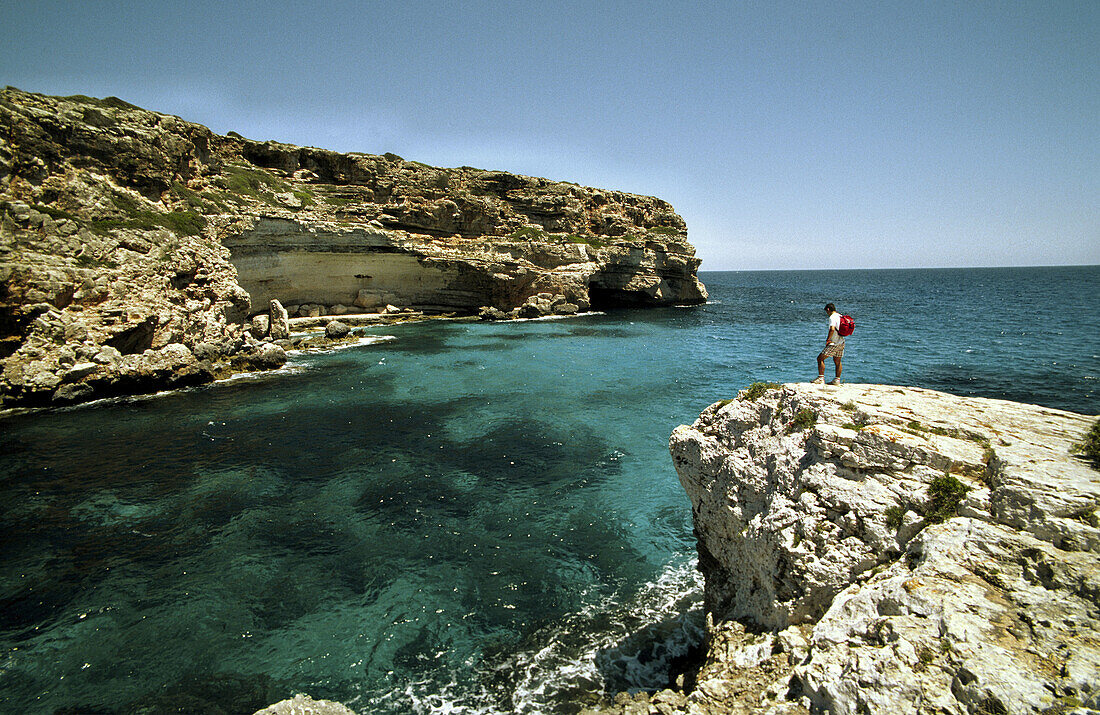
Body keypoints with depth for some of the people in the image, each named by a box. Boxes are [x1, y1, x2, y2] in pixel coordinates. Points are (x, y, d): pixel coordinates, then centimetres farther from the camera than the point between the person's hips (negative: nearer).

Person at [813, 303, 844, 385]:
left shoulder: (832, 317, -14)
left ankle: (821, 378, -8)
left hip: (834, 343, -9)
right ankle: (837, 380, 18)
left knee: (820, 358, -5)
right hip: (841, 342, 9)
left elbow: (832, 329, -29)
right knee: (837, 362, 16)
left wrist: (828, 340, -17)